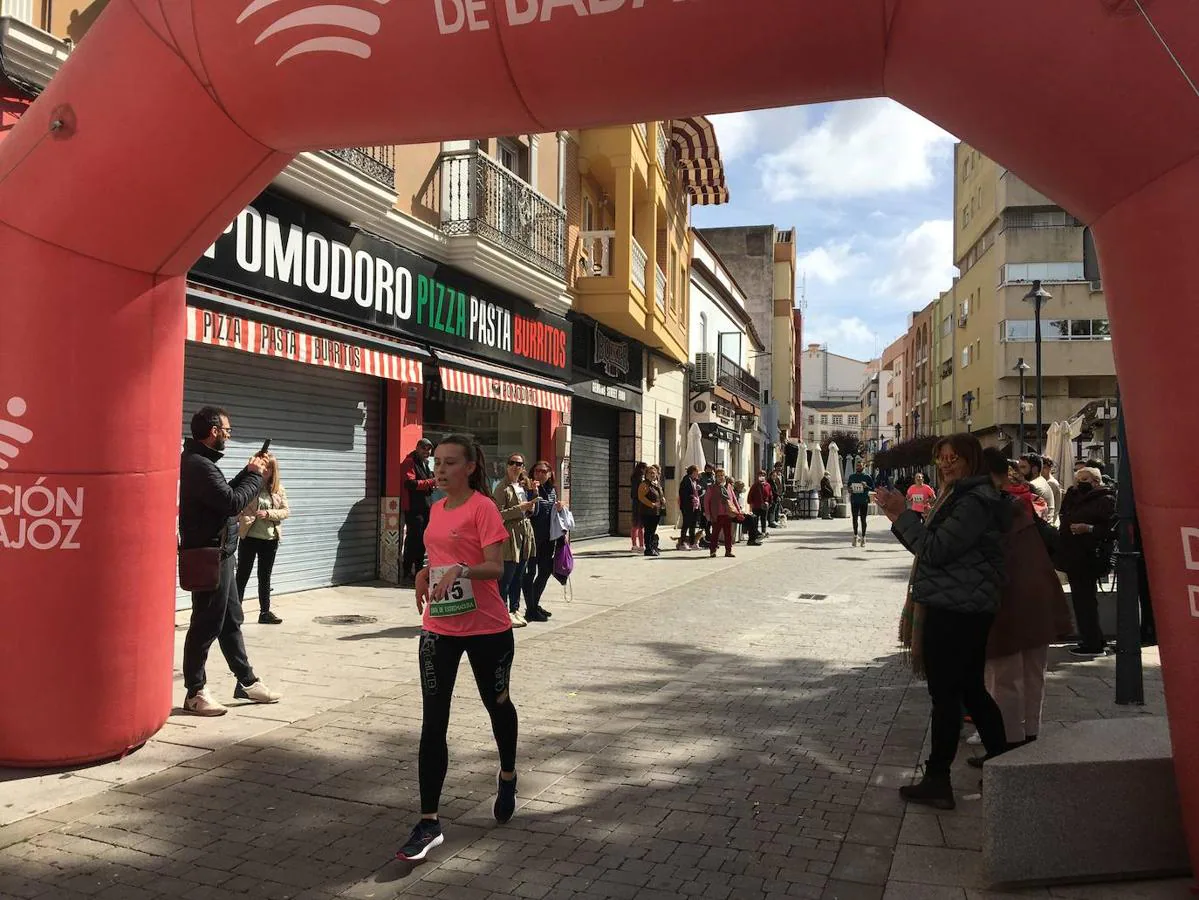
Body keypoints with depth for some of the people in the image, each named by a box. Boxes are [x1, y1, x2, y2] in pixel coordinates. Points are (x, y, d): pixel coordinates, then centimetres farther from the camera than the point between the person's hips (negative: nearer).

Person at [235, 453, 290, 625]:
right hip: (249, 537, -4)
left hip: (270, 539, 4)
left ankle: (265, 612, 22)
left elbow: (286, 511, 2)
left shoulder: (278, 488, 4)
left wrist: (268, 513, -13)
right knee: (242, 576, 3)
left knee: (265, 577, 14)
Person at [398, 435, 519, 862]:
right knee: (433, 722, 0)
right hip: (439, 629, 5)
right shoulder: (436, 509, 8)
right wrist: (425, 573, 4)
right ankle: (428, 822, 5)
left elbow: (496, 567, -20)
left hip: (487, 629, -5)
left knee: (497, 703, 17)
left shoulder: (483, 508, -13)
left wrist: (461, 571, -36)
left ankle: (507, 777, 44)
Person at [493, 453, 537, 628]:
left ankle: (515, 609, 22)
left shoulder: (524, 486, 15)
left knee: (519, 576, 13)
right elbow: (498, 514, -15)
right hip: (510, 535, -8)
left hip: (525, 534, 8)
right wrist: (520, 508, -20)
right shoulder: (502, 488, -9)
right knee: (506, 577, -4)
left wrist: (534, 492, 5)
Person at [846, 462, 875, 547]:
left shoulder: (867, 477, 0)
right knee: (855, 518, 4)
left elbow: (873, 488, 0)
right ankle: (855, 536, 15)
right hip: (854, 501, 3)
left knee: (863, 519, 2)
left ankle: (863, 537, 8)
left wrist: (866, 486, -19)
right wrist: (849, 489, -1)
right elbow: (848, 485, 21)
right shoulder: (851, 477, 9)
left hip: (864, 501, -3)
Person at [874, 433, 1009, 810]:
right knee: (971, 690, 17)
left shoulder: (975, 502, -16)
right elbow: (932, 544, 20)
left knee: (945, 694, -4)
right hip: (957, 608, 11)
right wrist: (901, 517, 8)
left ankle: (937, 781, 4)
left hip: (956, 612, -11)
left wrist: (902, 515, -13)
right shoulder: (960, 497, 19)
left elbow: (936, 549, -21)